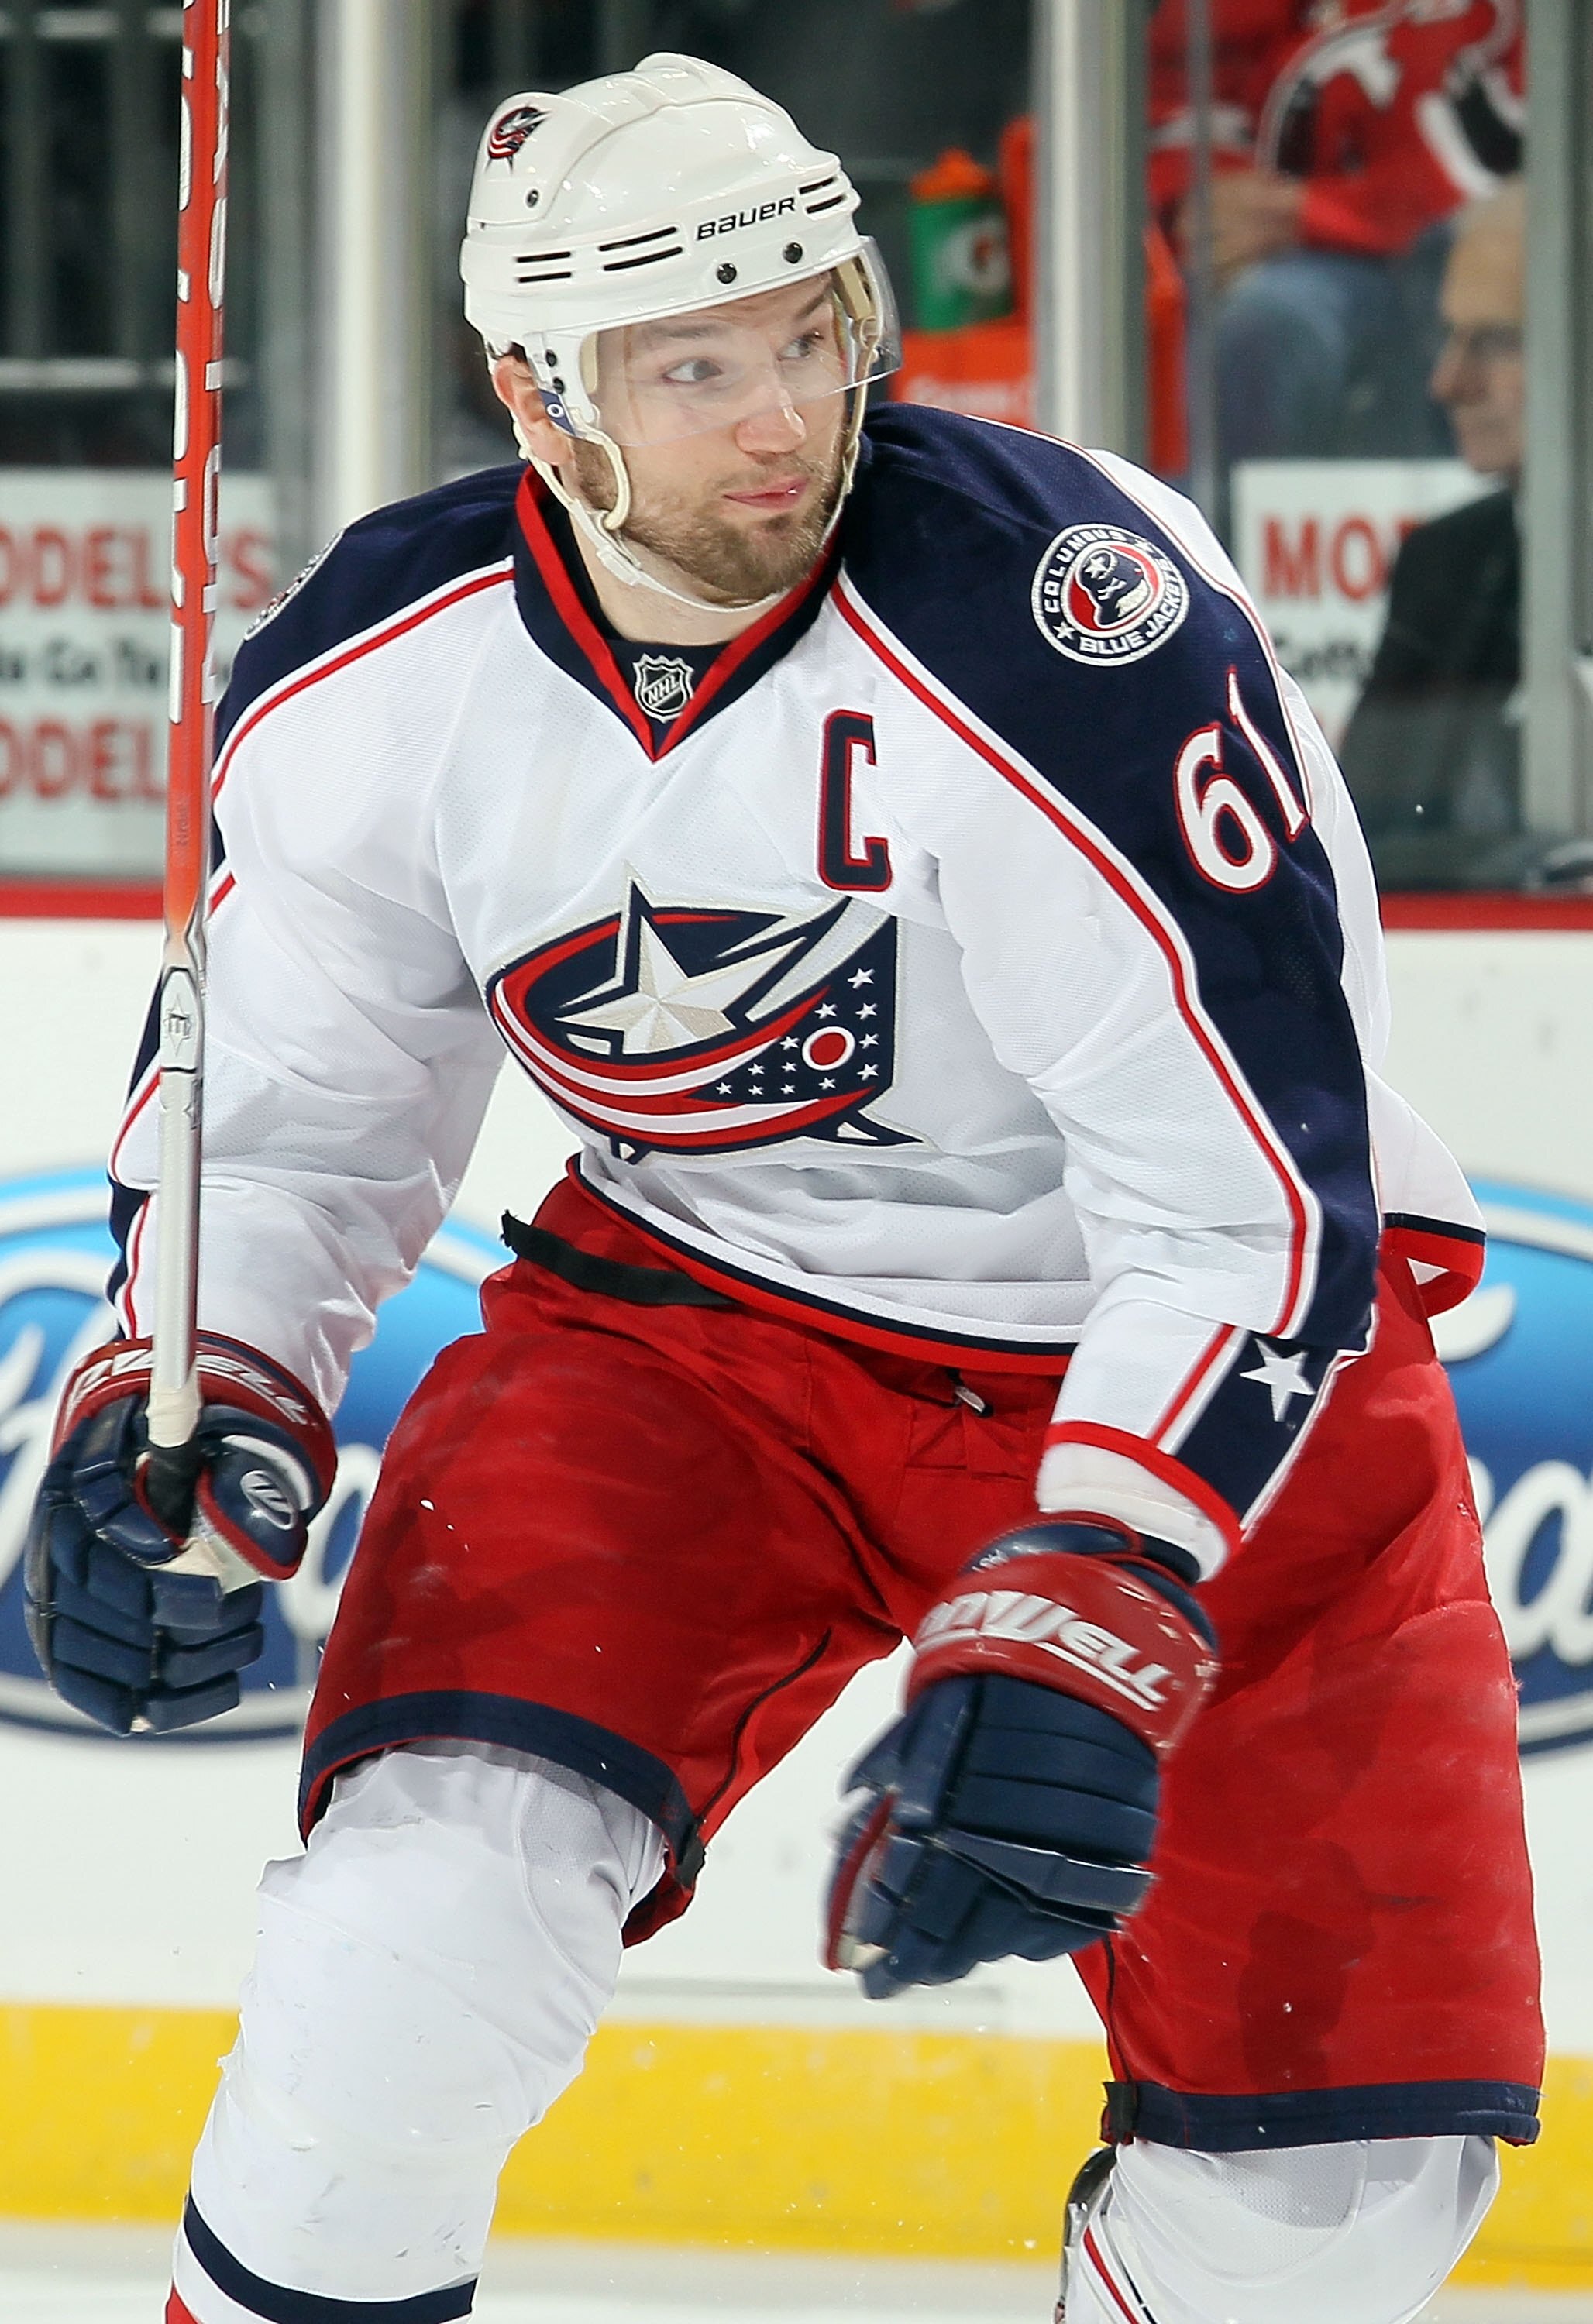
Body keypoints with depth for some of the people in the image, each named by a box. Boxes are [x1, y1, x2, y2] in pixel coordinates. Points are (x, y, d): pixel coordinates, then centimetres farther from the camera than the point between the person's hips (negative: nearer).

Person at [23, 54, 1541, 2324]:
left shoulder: (1065, 623, -29)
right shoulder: (387, 677, -12)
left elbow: (1252, 1198, -28)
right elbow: (284, 1101, 5)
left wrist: (1084, 1625, -36)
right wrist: (190, 1413, -13)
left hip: (1190, 1351, -2)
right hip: (697, 1303, 2)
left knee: (1344, 2141, -8)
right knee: (436, 1880, -21)